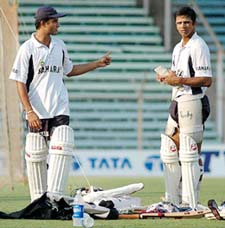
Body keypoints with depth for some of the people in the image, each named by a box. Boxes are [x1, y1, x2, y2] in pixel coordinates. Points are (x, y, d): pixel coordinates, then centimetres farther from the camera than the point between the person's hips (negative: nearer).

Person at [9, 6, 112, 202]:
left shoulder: (59, 46, 10)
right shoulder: (27, 48, -6)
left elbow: (68, 70, 25)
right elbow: (20, 82, -8)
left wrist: (97, 64, 21)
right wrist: (29, 112, -16)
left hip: (60, 111, 3)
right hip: (37, 112, -3)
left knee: (62, 151, -13)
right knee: (36, 156, 2)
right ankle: (38, 200, 14)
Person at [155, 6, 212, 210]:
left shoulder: (199, 46, -11)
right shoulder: (178, 48, 18)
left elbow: (206, 80, -17)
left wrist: (180, 80, -19)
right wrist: (167, 78, 6)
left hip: (193, 102, -10)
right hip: (177, 102, 10)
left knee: (189, 155, -9)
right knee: (170, 152, 11)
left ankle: (191, 204, -8)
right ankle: (173, 200, 19)